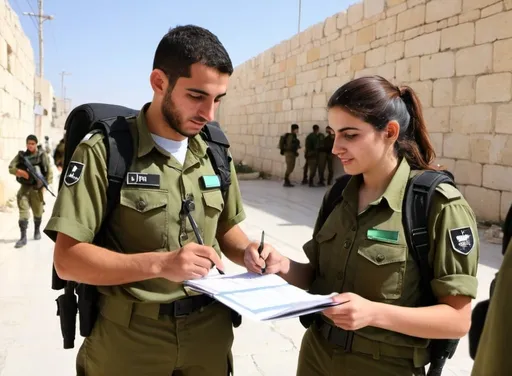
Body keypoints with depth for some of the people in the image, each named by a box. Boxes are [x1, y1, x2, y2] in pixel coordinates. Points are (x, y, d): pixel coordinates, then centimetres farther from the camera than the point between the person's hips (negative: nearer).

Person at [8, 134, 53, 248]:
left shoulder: (42, 155, -5)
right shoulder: (21, 155, 3)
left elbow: (49, 171, -6)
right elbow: (11, 168, 0)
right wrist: (20, 172, -20)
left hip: (37, 187, -1)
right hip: (25, 187, 1)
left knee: (38, 211, 13)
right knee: (23, 211, -8)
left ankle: (37, 230, 38)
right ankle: (23, 237, -7)